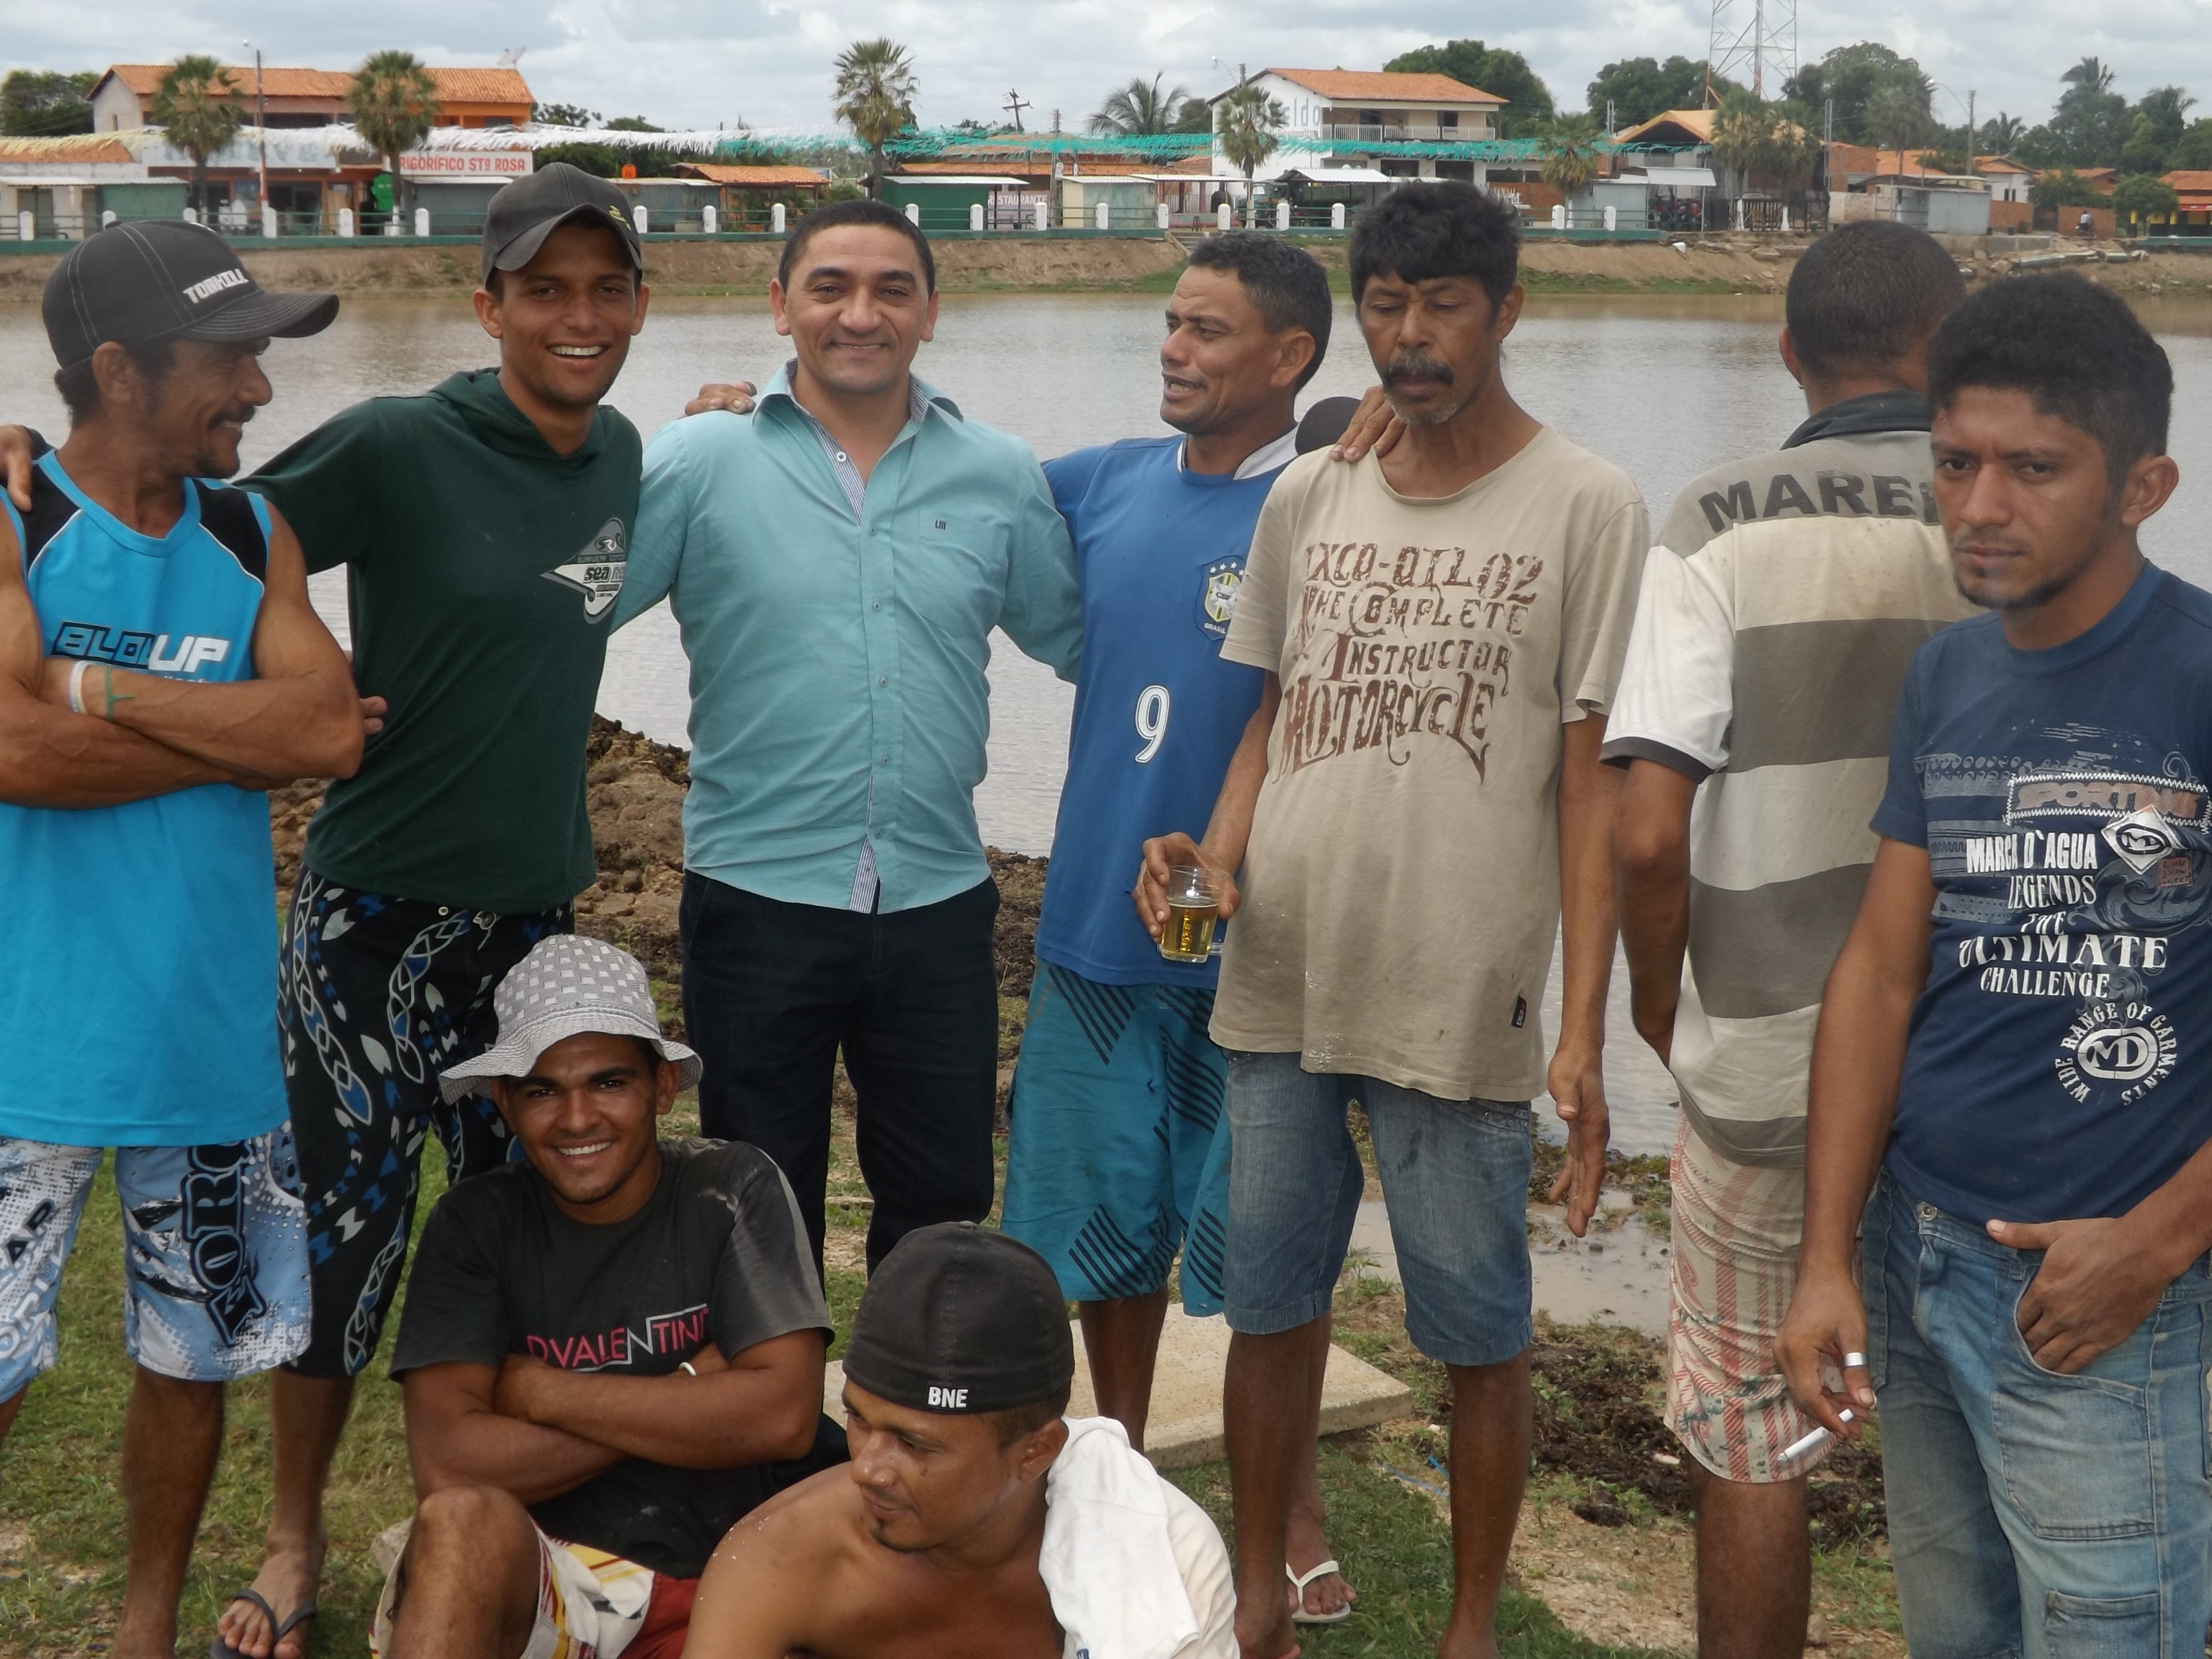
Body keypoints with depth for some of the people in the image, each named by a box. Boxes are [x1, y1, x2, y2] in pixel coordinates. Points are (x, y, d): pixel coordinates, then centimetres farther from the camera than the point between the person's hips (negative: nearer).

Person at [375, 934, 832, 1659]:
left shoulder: (733, 1191, -1)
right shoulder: (477, 1223, 0)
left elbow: (783, 1416, -13)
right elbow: (448, 1468, -13)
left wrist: (537, 1391, -10)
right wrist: (689, 1397, -13)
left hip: (714, 1590, -1)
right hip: (532, 1583, 1)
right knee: (464, 1521, -34)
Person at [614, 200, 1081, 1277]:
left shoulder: (1002, 480, 4)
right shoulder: (701, 463, -3)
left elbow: (1081, 641, 9)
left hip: (937, 905, 2)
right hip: (758, 898, -2)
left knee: (942, 1215, 15)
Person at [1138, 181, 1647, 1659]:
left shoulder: (1586, 508, -4)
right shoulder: (1307, 499, 9)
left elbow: (1593, 783, -6)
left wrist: (1583, 1032, -10)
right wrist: (1217, 852, -2)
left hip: (1463, 1002, -4)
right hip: (1282, 983, 4)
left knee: (1480, 1336, 7)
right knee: (1271, 1306, 14)